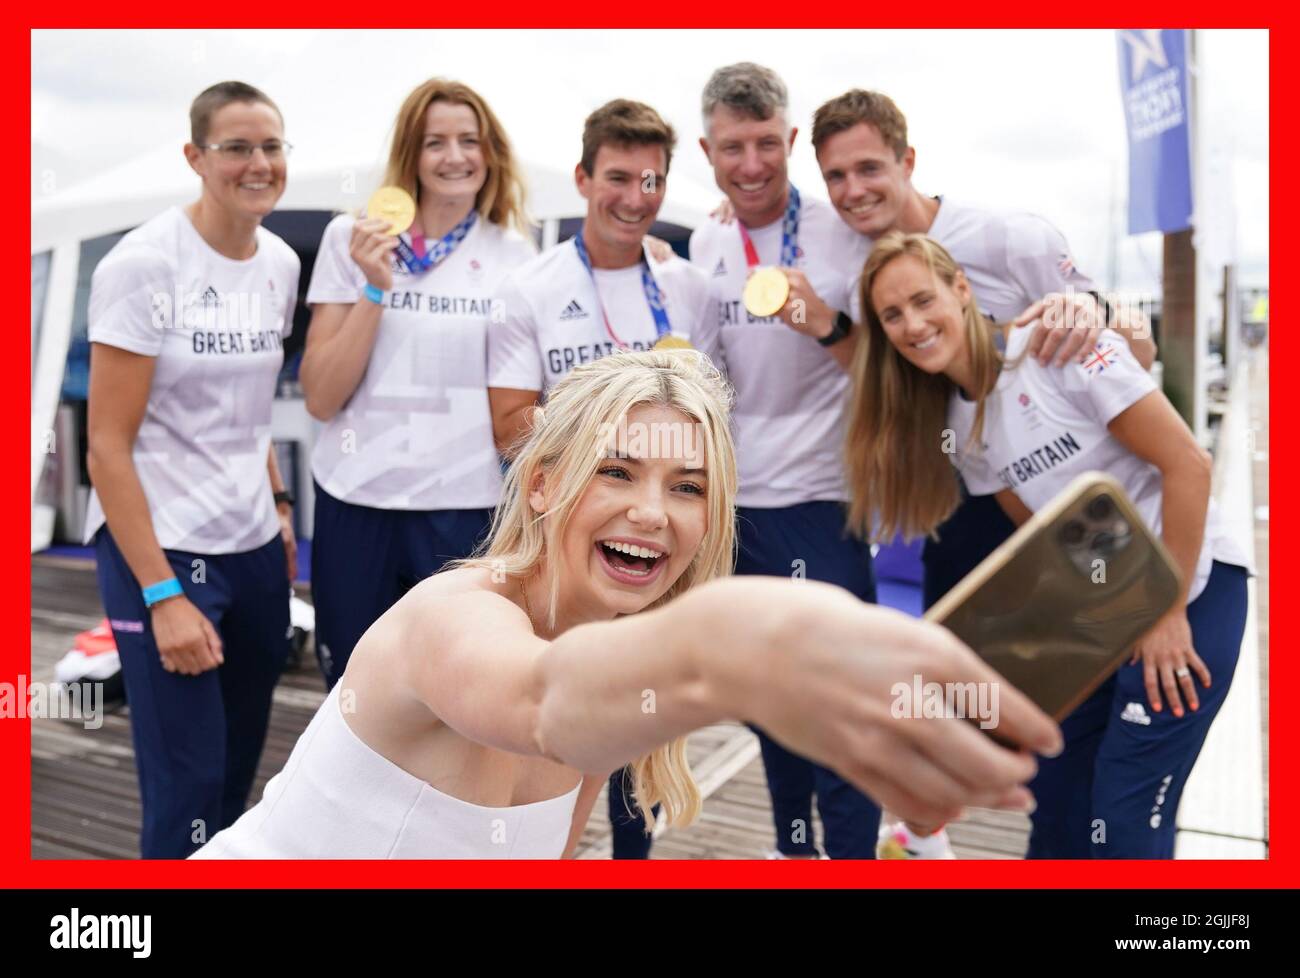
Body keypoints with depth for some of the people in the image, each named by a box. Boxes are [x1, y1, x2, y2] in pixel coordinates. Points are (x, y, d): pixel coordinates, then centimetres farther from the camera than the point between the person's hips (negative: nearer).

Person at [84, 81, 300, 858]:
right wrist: (162, 594, -18)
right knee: (190, 780, -1)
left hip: (254, 545, 6)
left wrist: (279, 508, 13)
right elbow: (107, 444, -14)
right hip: (160, 547, -6)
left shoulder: (281, 263, 5)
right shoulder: (144, 265, -13)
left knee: (241, 760, 14)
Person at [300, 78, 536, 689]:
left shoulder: (514, 255, 2)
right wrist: (375, 287, -14)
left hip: (468, 510, 0)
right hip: (356, 504, 1)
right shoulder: (351, 237, 0)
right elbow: (321, 398, -5)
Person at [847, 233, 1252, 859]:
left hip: (1189, 591, -6)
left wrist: (1169, 612, -14)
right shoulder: (957, 425, 3)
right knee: (1058, 810, 11)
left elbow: (1187, 463, -17)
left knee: (1125, 829, -7)